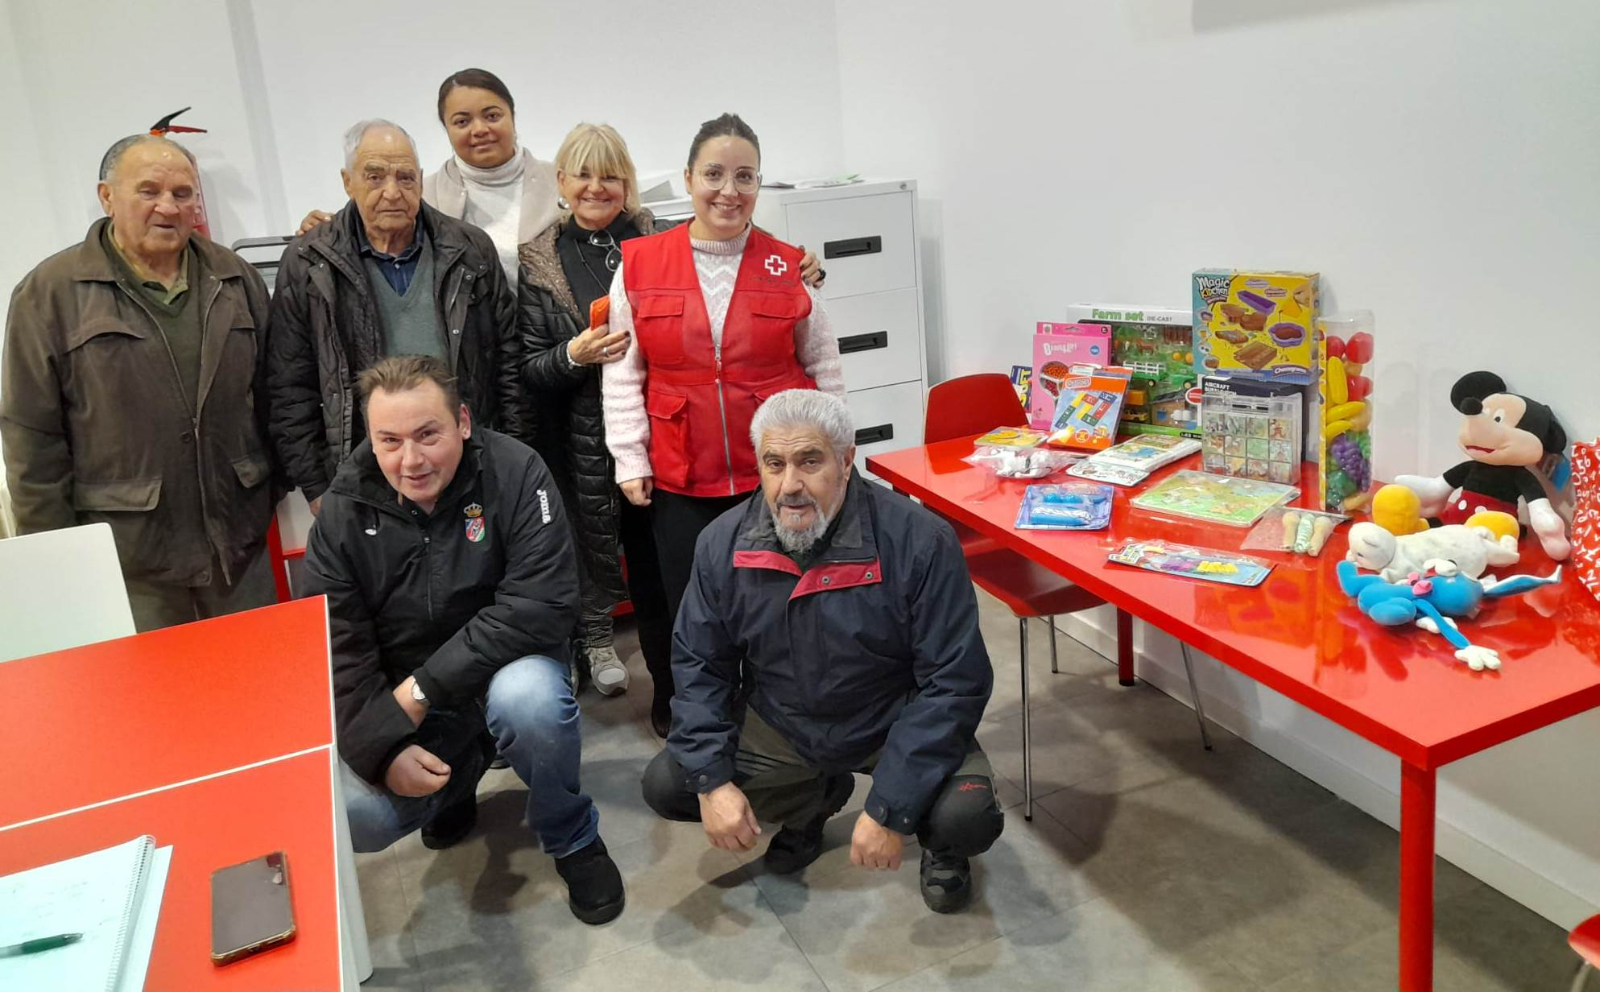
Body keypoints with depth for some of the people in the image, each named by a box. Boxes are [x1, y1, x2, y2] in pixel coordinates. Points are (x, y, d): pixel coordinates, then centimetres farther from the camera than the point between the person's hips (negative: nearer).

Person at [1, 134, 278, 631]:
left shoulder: (235, 278, 7)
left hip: (240, 543, 3)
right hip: (126, 554, -3)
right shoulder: (50, 292, -3)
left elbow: (269, 397, 11)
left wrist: (274, 499, 10)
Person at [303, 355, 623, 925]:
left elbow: (542, 605, -26)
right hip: (397, 696, 3)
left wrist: (427, 686, -26)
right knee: (354, 818, -18)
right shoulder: (343, 510, -9)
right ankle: (461, 771, 17)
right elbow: (332, 648, -9)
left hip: (505, 660, -2)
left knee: (528, 698, -37)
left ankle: (572, 840, -5)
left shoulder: (513, 473, -18)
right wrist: (382, 747, -23)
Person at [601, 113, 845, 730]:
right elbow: (622, 374, 3)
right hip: (681, 479, 0)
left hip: (777, 474, 0)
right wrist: (630, 459, -1)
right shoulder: (639, 265, 0)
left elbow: (823, 367, 9)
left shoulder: (788, 267, 2)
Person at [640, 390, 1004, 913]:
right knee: (665, 786, -11)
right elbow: (697, 665, -2)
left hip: (896, 726, -4)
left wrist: (890, 810, -25)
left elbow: (955, 683, -22)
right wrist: (712, 782, -15)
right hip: (780, 727, 4)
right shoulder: (723, 544, -11)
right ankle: (813, 801, 17)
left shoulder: (919, 541, -23)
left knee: (968, 817, -30)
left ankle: (940, 843, 12)